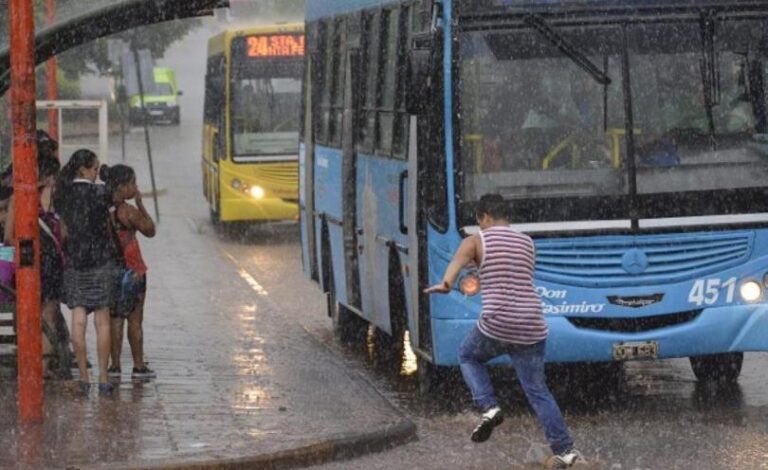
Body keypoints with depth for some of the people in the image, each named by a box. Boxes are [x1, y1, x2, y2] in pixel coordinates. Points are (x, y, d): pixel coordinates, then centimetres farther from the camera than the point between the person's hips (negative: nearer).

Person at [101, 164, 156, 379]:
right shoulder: (128, 211, -16)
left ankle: (114, 366, 9)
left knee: (115, 318, 10)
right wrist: (140, 204, -2)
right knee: (135, 320, 3)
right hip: (132, 271, -5)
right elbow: (150, 230, -3)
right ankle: (139, 366, 8)